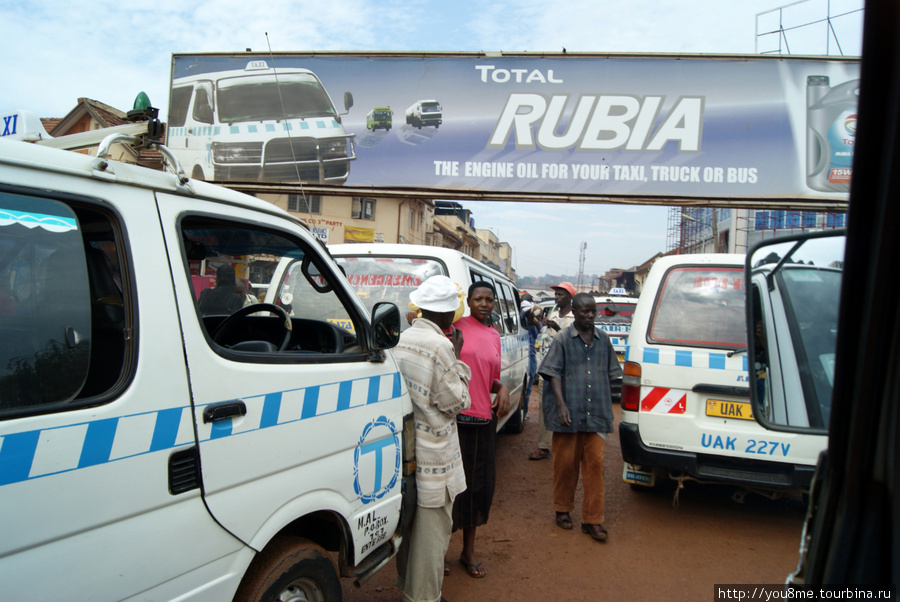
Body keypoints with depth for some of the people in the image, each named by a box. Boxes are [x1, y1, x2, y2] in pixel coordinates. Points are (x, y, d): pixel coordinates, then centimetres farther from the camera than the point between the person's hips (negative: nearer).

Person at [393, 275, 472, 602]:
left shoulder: (401, 339, 4)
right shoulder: (440, 346, -20)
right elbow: (456, 401, -13)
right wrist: (457, 360, -5)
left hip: (405, 444, 8)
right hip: (432, 454, -8)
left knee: (408, 519, 21)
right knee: (432, 526, 5)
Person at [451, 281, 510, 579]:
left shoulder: (494, 336, 13)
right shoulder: (456, 327, -6)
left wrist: (502, 389, 4)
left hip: (484, 419, 6)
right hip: (455, 418, -6)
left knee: (480, 485, 15)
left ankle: (469, 551, 33)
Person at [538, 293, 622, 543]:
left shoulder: (603, 339, 10)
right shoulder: (562, 338, -2)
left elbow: (609, 374, 17)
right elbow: (554, 374, -6)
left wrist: (607, 408, 14)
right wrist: (561, 404, -16)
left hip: (597, 414, 3)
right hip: (569, 413, -3)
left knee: (595, 464, 2)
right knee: (565, 463, 8)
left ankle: (592, 519, 11)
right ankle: (562, 509, 27)